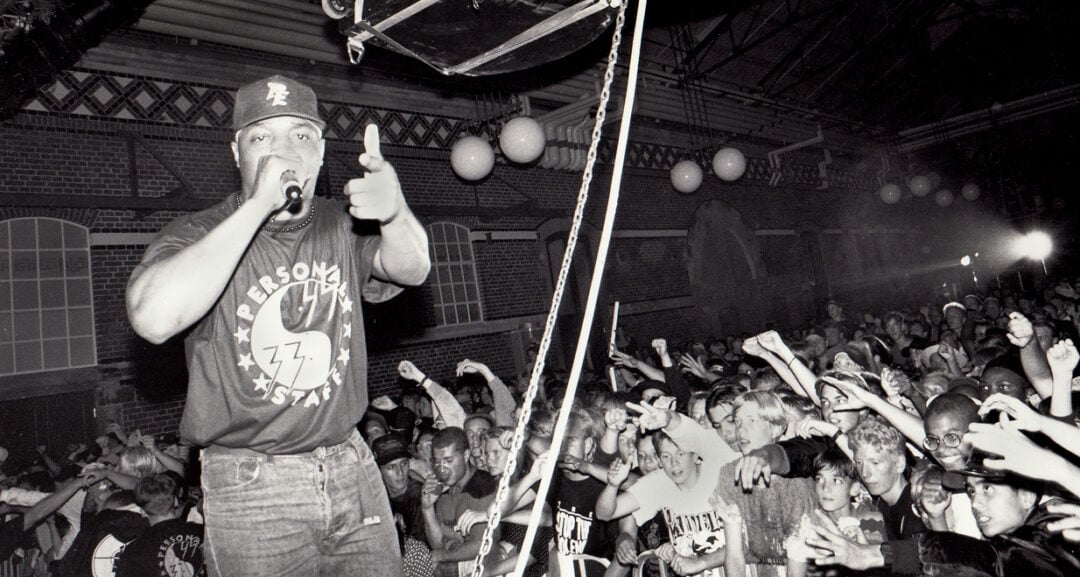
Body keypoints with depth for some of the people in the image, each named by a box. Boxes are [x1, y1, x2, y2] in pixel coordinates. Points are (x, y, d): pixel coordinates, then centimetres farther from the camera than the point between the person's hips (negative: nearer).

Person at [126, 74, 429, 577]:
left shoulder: (341, 226, 4)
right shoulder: (199, 234, -6)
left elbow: (411, 270, -13)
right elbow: (153, 319, -26)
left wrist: (395, 212, -36)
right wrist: (258, 205, -26)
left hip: (352, 465, 3)